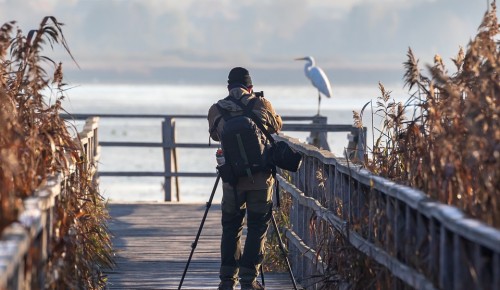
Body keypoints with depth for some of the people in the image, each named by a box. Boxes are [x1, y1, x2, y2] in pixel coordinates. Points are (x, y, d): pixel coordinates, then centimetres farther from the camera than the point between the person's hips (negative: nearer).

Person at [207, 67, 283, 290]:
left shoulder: (216, 111, -2)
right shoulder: (262, 105, -4)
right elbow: (277, 126, 15)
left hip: (232, 179, 1)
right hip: (261, 179, -1)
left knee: (230, 228, 13)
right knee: (257, 228, 7)